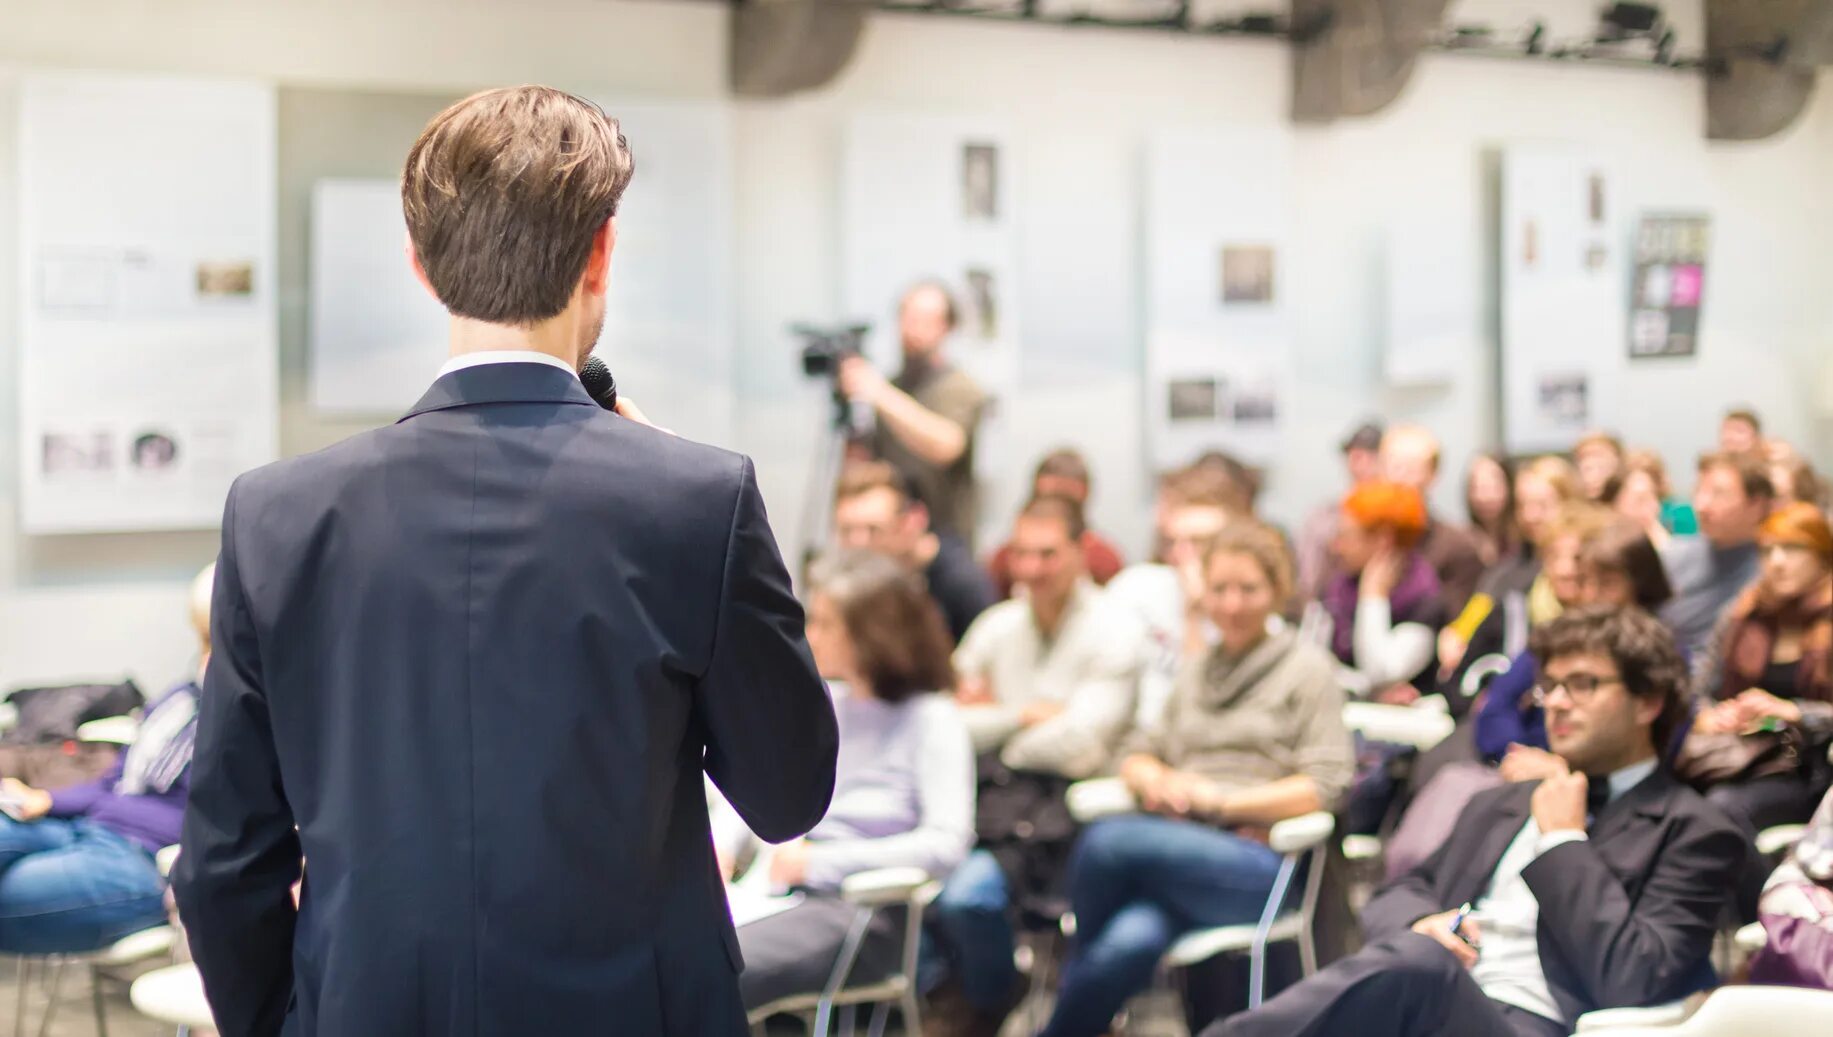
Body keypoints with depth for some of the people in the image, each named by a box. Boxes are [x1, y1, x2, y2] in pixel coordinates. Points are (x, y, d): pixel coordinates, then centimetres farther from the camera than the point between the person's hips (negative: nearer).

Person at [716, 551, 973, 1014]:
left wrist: (820, 862, -16)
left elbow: (946, 844, -14)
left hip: (856, 911, -6)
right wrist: (722, 845, 0)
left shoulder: (932, 720, -2)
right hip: (773, 891, 6)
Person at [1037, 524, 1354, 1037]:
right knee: (1132, 940, -35)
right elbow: (1138, 752, 23)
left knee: (1107, 841, -31)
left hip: (1256, 862, -4)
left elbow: (1325, 786, -2)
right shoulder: (1198, 670, 25)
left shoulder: (1306, 667, 8)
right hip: (1177, 847, 4)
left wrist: (1220, 800, -8)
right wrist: (1156, 781, -1)